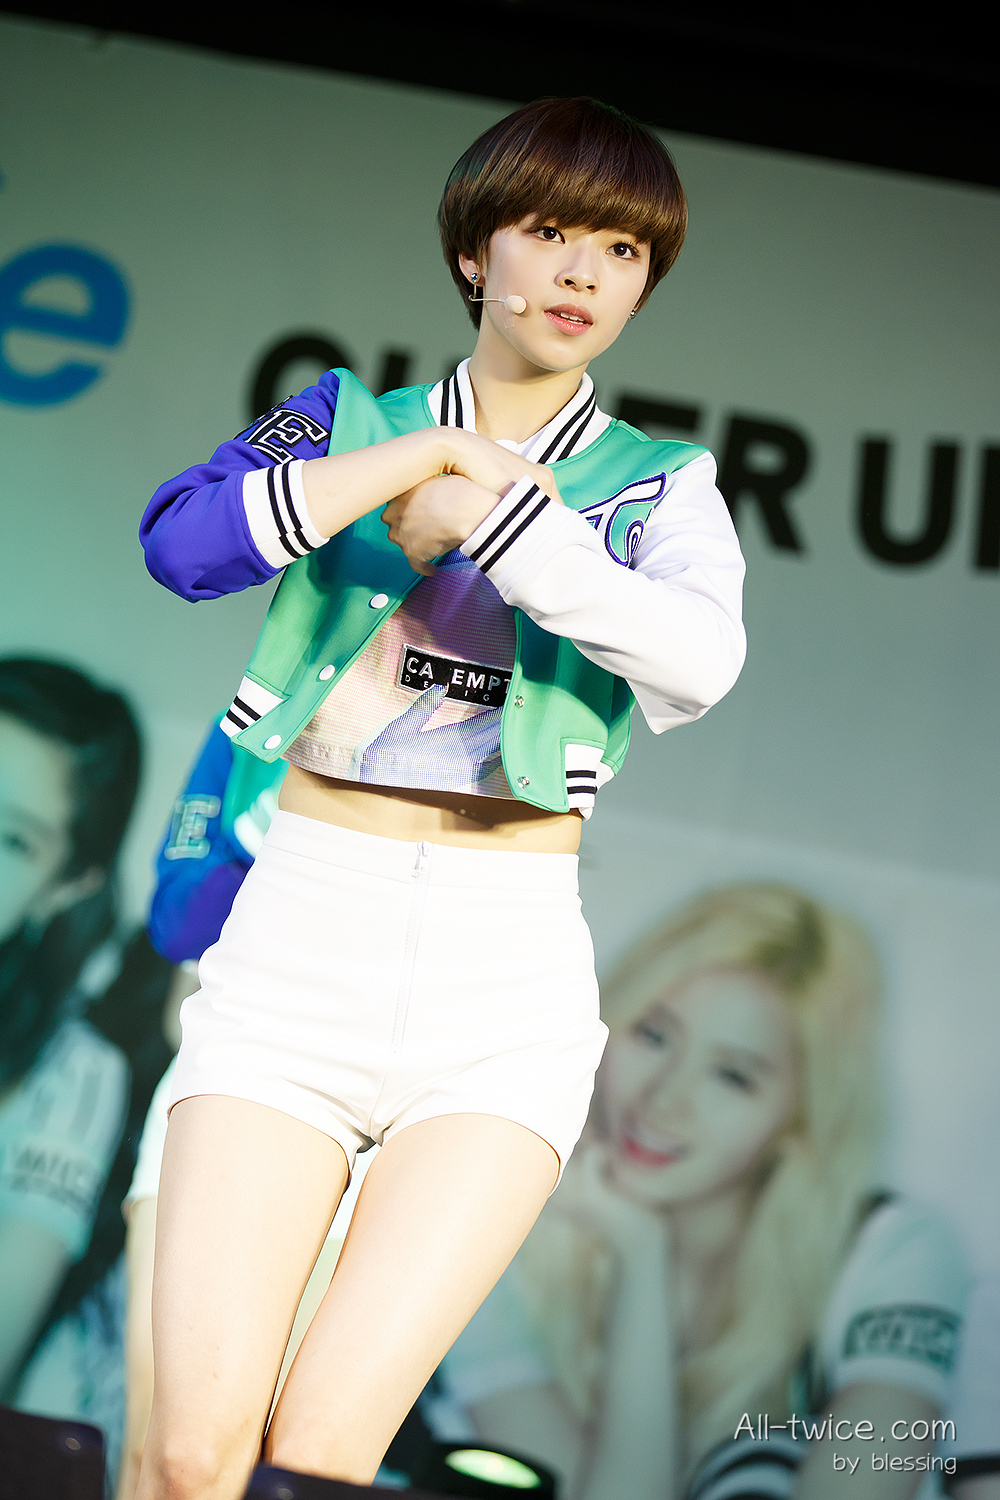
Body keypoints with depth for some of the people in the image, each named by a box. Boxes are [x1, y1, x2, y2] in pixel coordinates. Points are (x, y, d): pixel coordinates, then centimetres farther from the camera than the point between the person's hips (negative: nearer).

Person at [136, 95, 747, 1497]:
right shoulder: (350, 420, 12)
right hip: (304, 924, 1)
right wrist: (433, 447, -9)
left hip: (510, 969, 0)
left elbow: (700, 661, -13)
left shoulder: (659, 487, 10)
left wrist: (491, 505, -12)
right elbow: (181, 539, -10)